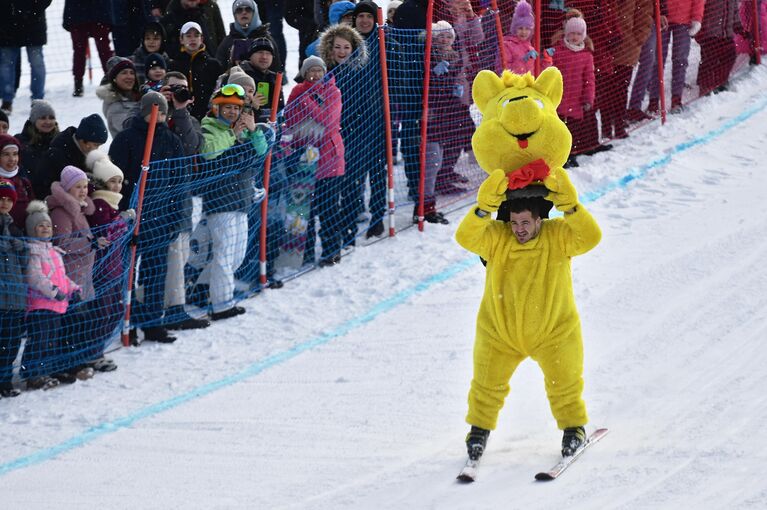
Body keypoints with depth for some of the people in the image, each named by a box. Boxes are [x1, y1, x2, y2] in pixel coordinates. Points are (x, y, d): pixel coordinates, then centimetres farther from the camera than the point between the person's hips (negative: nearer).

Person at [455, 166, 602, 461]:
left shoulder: (558, 236, -16)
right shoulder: (496, 237, -15)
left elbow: (590, 237, -31)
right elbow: (466, 237, -30)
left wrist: (568, 205, -41)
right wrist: (485, 207, -44)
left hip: (553, 332, -1)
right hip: (500, 332, 1)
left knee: (563, 384, 8)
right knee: (488, 384, 9)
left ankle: (574, 428, 32)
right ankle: (480, 429, 31)